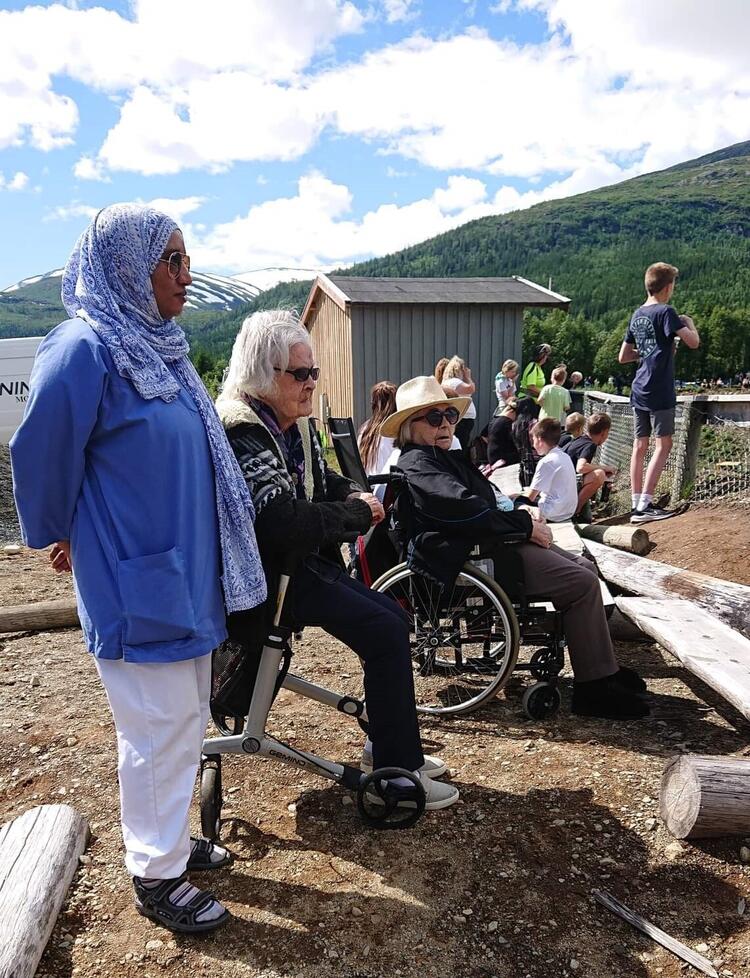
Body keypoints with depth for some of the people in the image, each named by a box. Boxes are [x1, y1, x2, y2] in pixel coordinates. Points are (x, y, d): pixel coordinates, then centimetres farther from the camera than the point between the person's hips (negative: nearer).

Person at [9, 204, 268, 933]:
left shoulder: (157, 346, 8)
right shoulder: (84, 352, -19)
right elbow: (42, 461, -12)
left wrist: (196, 559, 16)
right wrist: (64, 541, 4)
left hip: (185, 576, 8)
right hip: (136, 585, -8)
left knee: (183, 721, 20)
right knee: (157, 729, 6)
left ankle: (166, 835, 41)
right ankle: (155, 875, 27)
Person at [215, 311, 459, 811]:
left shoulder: (296, 424, 8)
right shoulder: (242, 437, -22)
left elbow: (321, 480, 24)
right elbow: (286, 522, -31)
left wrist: (355, 494, 0)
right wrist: (359, 514, -17)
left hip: (305, 560, 10)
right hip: (272, 575, -10)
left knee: (394, 619, 8)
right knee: (385, 634, -15)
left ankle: (388, 745, 22)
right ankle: (394, 776, -2)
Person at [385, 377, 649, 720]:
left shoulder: (448, 457, 23)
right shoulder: (416, 464, -10)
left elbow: (488, 500, 26)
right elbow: (464, 508, -21)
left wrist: (522, 512, 5)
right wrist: (525, 524, -15)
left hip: (492, 542, 11)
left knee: (584, 568, 9)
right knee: (582, 583, -14)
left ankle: (603, 668, 16)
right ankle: (593, 688, -5)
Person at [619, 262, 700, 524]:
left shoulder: (637, 315, 13)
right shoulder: (666, 312, -9)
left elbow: (623, 357, 18)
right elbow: (693, 342, -15)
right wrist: (689, 323, 4)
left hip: (639, 391, 7)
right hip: (660, 392, -7)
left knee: (640, 445, 9)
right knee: (663, 445, -3)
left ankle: (637, 504, 12)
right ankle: (644, 505, -7)